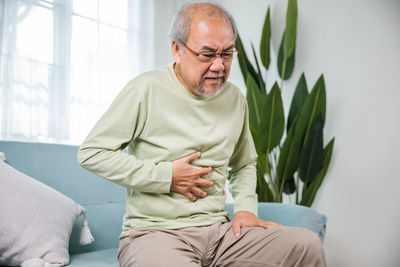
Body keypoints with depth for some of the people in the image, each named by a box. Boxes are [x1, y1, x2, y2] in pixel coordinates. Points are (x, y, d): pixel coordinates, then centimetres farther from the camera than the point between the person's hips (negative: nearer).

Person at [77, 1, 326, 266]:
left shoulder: (235, 99, 11)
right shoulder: (146, 90, -7)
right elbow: (91, 152, -7)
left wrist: (246, 207, 7)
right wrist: (165, 176, -11)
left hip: (218, 229, 5)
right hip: (154, 231, -5)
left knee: (308, 244, -14)